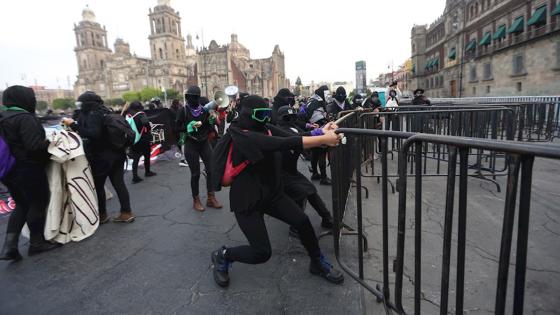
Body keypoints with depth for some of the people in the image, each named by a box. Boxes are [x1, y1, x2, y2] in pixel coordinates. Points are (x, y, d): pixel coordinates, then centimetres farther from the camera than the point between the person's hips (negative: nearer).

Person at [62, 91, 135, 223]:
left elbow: (93, 134, -27)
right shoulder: (104, 112, 12)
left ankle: (102, 215, 16)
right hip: (116, 154, 8)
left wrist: (74, 125, -23)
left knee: (98, 186, 6)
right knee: (119, 184, 8)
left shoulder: (93, 115, -14)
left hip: (103, 156, -8)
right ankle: (126, 213, 11)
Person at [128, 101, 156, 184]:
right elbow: (146, 123, -26)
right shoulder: (141, 114, -10)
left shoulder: (128, 116, 5)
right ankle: (147, 172, 28)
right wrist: (148, 130, -8)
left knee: (135, 158, 7)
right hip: (143, 139, -4)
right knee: (147, 155, 15)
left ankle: (135, 177, 1)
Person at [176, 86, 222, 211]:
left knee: (211, 170, 1)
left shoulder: (204, 109, 5)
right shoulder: (183, 111, -3)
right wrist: (189, 126, -19)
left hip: (204, 143, 3)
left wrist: (211, 120, -10)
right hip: (191, 145, -3)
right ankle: (196, 200, 17)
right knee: (195, 173, 2)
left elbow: (210, 128, 9)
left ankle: (211, 198, 14)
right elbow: (178, 127, -4)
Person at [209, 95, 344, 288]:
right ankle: (222, 256, 21)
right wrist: (323, 140, -36)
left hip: (271, 193, 7)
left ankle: (318, 263, 18)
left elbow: (293, 137, -14)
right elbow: (284, 144, -35)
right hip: (246, 200, -6)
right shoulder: (241, 136, -25)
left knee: (302, 221, -8)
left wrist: (321, 132, -31)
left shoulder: (266, 129, 0)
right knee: (262, 252, -6)